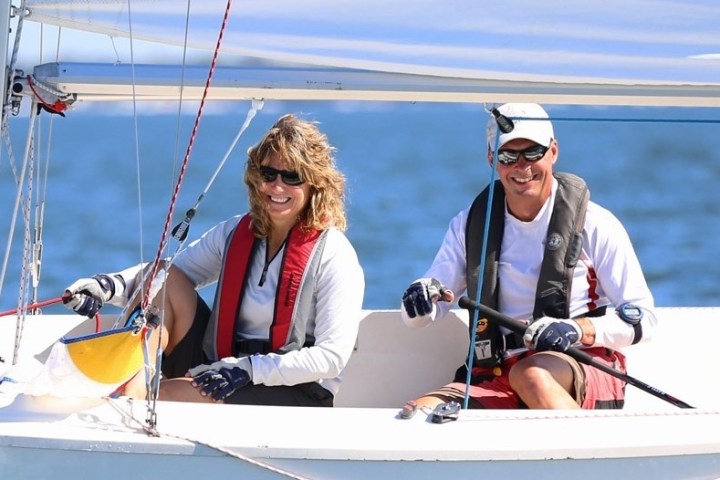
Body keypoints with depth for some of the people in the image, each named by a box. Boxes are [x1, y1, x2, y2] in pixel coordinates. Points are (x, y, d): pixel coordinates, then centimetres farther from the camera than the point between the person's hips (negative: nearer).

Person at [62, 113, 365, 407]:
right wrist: (110, 286, -12)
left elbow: (332, 357, -15)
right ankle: (131, 397, -25)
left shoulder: (334, 256, -10)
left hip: (296, 394, -7)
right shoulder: (234, 233, 10)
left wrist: (249, 369, -24)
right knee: (163, 279, -11)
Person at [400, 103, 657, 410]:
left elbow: (642, 318, 0)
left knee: (532, 375, -40)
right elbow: (419, 316, 13)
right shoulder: (471, 225, 12)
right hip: (495, 380, 4)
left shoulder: (595, 224, 1)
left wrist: (578, 330, -19)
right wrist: (420, 302, -13)